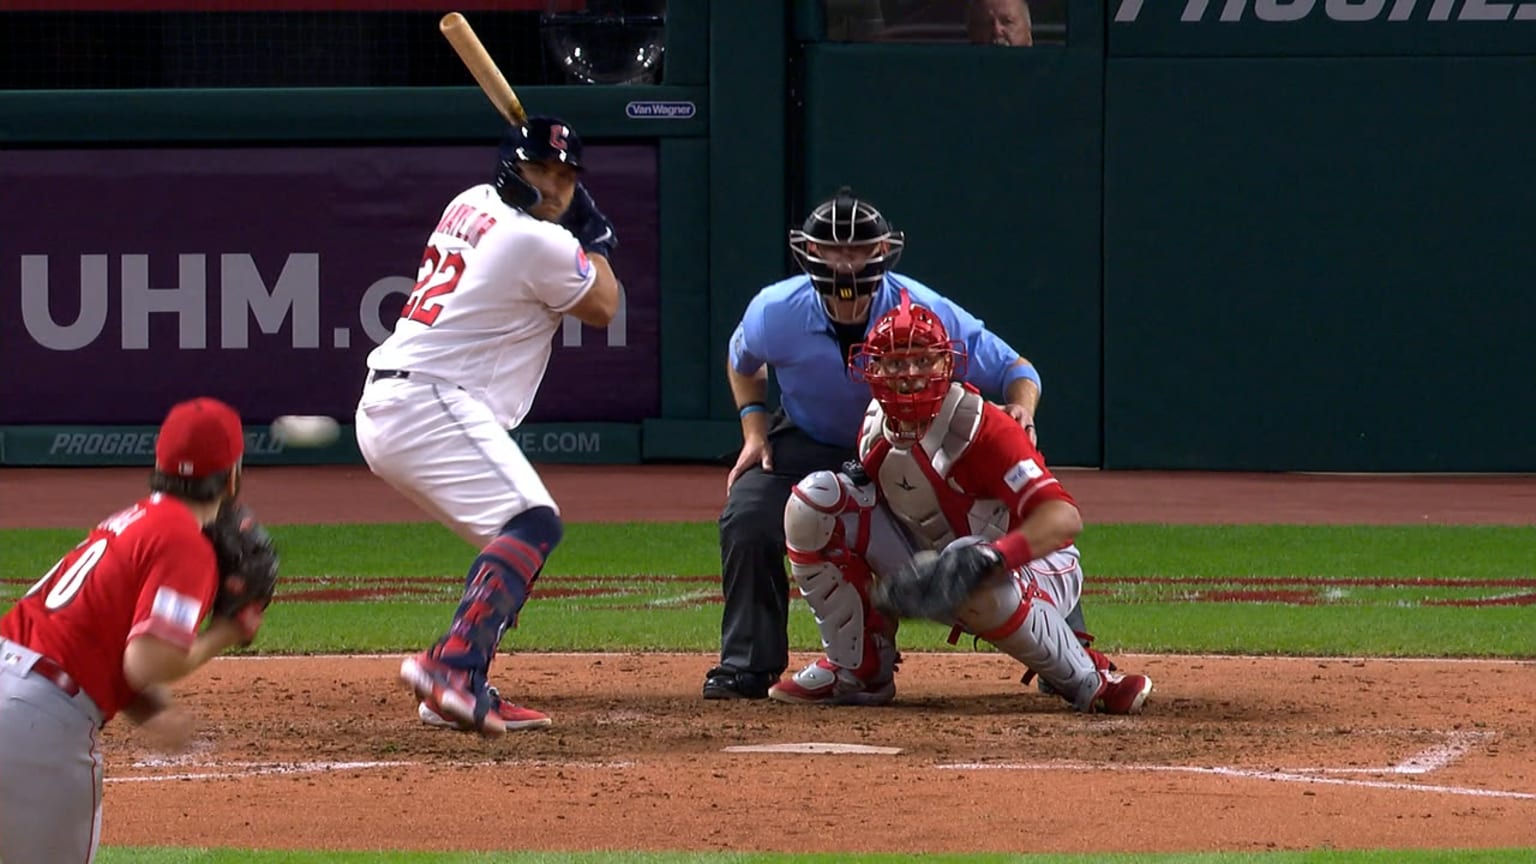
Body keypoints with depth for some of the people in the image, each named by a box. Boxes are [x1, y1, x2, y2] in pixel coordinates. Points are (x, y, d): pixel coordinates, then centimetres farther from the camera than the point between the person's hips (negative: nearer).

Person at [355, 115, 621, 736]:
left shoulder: (471, 206, 17)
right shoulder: (538, 243, -10)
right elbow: (603, 307, 7)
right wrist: (594, 237, 20)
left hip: (381, 410, 10)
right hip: (430, 401, -10)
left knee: (516, 541, 16)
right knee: (534, 522, -24)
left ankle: (465, 694, 5)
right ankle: (451, 665, -43)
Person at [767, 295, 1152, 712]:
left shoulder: (979, 427, -27)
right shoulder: (877, 426, -5)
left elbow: (1064, 517, -37)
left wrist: (992, 556, -54)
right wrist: (859, 481, -13)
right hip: (932, 565, 7)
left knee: (979, 583, -46)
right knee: (813, 502, -10)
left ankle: (1088, 682, -18)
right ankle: (859, 670, 0)